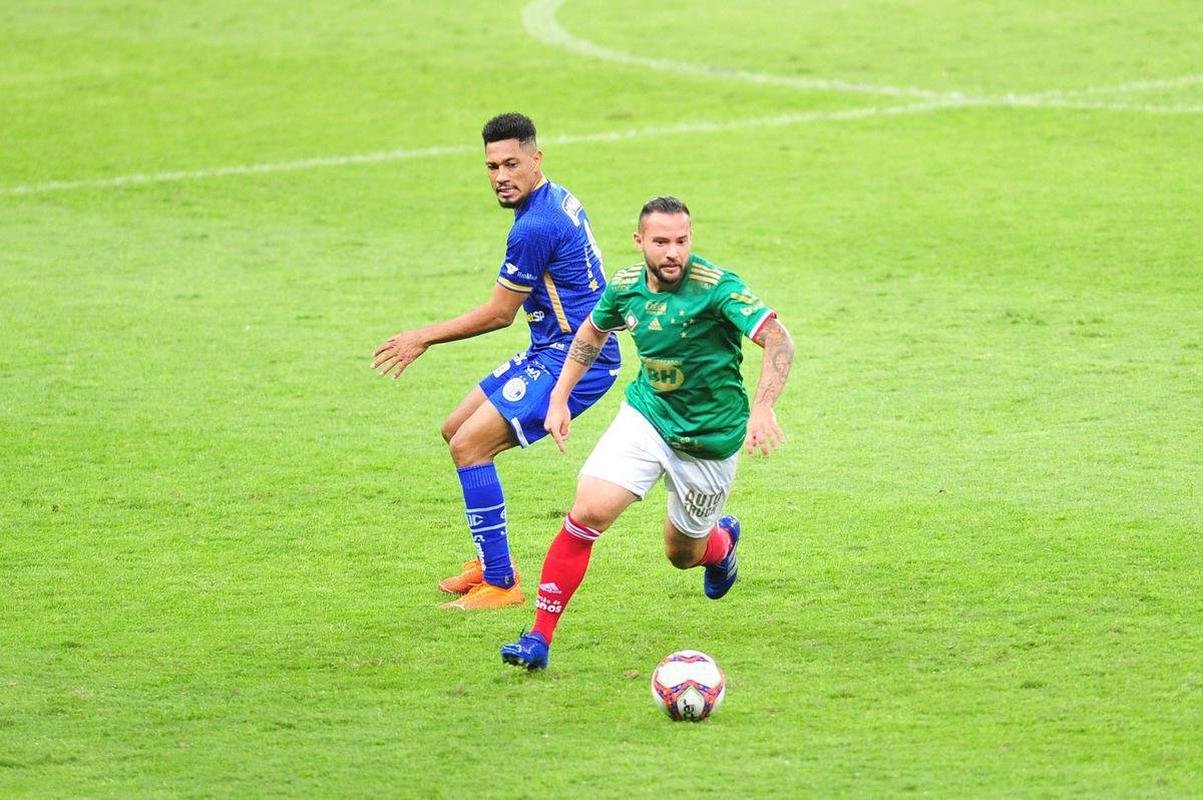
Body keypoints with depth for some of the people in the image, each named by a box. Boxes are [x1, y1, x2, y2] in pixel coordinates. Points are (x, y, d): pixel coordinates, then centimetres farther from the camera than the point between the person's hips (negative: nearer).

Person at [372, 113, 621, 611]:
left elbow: (499, 313, -14)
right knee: (457, 430, 16)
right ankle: (492, 563, 25)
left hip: (573, 361, -11)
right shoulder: (557, 199, 9)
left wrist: (424, 338, -5)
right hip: (551, 351, 11)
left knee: (469, 445, -16)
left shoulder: (535, 228, -22)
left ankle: (499, 584, -12)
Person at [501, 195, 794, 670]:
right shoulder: (626, 287, -6)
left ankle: (722, 542, 52)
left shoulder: (716, 287, -23)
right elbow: (592, 334, 15)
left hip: (710, 435, -3)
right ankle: (539, 638, -11)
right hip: (646, 415, 3)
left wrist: (762, 409, -42)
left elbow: (778, 340, -29)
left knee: (683, 554, 12)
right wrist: (559, 398, 10)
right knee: (588, 511, -18)